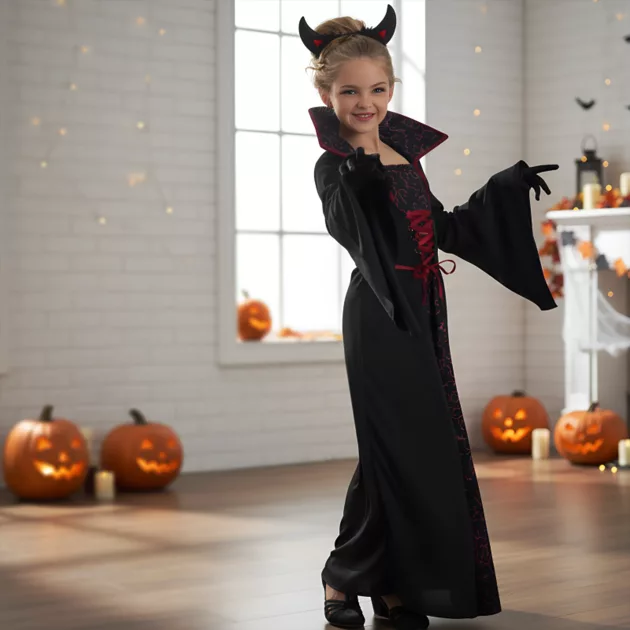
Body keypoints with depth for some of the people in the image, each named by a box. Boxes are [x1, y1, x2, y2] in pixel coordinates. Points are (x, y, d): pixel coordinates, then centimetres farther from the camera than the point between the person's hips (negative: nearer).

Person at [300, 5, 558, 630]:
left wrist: (508, 185, 23)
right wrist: (361, 155, -41)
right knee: (397, 452, -7)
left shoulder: (405, 154, 13)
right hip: (378, 318, -7)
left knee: (433, 452, 8)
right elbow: (350, 229, -30)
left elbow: (443, 228, 22)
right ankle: (344, 578, 10)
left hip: (421, 317, 8)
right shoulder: (335, 167, -9)